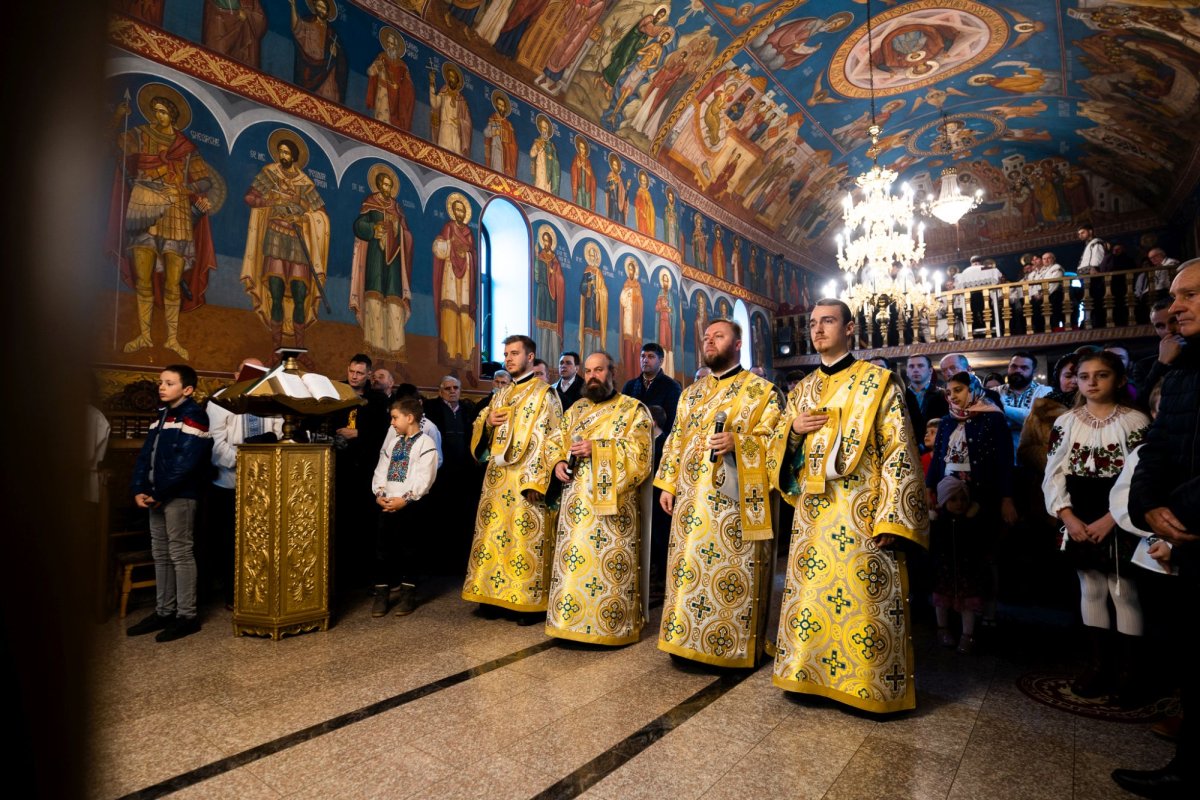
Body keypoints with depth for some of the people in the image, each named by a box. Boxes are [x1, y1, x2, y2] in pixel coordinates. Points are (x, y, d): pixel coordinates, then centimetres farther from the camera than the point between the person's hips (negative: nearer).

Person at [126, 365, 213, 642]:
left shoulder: (193, 415, -11)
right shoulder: (162, 414, 16)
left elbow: (186, 461, -19)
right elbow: (146, 454, 12)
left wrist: (160, 493, -16)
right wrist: (140, 489, 0)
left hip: (179, 496, -9)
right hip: (158, 496, 9)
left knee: (180, 554, -3)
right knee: (160, 554, 13)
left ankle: (187, 616, 5)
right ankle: (163, 612, 23)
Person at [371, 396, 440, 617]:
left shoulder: (426, 444, -6)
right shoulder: (392, 441, 15)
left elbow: (424, 478, -14)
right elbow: (381, 468, 11)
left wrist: (405, 499, -20)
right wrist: (379, 493, -4)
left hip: (409, 505, -6)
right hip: (387, 502, 6)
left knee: (407, 548, 3)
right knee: (383, 547, 5)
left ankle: (408, 594, 14)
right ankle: (381, 593, 15)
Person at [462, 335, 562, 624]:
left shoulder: (544, 394, -4)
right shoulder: (501, 394, 17)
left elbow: (548, 439, -12)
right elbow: (481, 430, 21)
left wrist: (536, 480, -20)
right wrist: (487, 421, -3)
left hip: (525, 479, -7)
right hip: (497, 477, 7)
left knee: (525, 540, -3)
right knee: (493, 535, 10)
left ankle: (529, 602, 8)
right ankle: (493, 592, 21)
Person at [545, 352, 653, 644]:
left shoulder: (634, 409, 0)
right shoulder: (576, 408, 16)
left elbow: (641, 451, -11)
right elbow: (554, 439, 18)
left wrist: (597, 449, -18)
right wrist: (559, 462, -4)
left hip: (613, 500, -5)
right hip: (576, 499, 5)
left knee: (610, 567, -2)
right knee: (571, 564, 7)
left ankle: (610, 626, 11)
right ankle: (569, 621, 21)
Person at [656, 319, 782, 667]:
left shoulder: (761, 390, 3)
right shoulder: (691, 393, 19)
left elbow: (773, 439, -5)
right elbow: (676, 440, 18)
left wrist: (738, 442, -21)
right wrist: (667, 484, 11)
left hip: (735, 502, -5)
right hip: (691, 500, 5)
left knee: (732, 577, 0)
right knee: (687, 571, 8)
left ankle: (733, 646, 14)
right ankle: (685, 637, 22)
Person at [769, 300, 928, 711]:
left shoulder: (878, 381, -2)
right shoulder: (802, 390, 14)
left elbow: (898, 451, -8)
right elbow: (780, 447, 16)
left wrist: (891, 518, -15)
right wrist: (793, 428, -7)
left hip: (860, 514, -5)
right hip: (812, 513, 5)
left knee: (861, 599, 0)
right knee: (810, 597, 9)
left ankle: (868, 683, 18)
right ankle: (811, 673, 24)